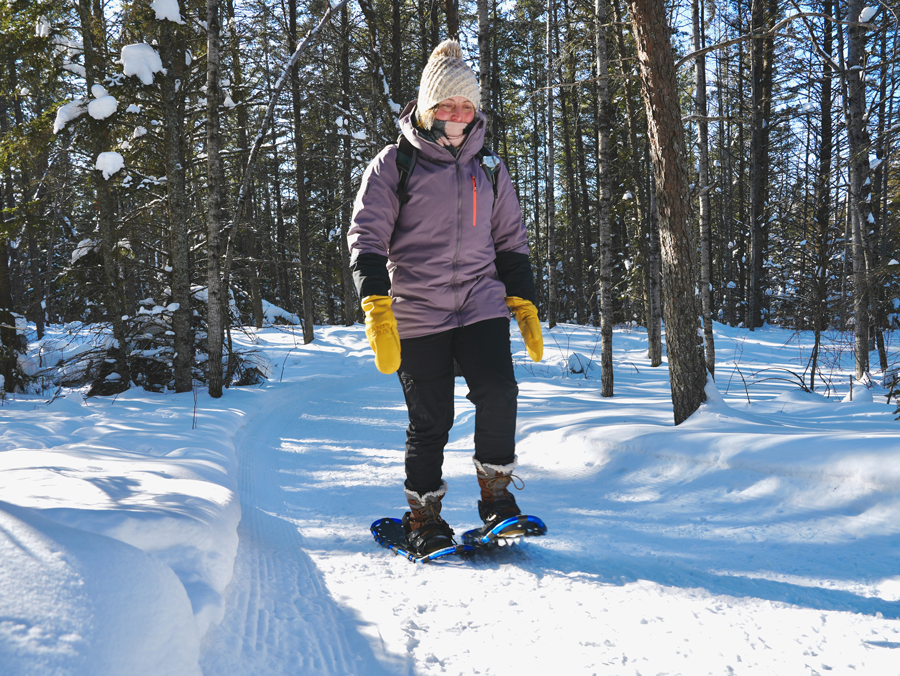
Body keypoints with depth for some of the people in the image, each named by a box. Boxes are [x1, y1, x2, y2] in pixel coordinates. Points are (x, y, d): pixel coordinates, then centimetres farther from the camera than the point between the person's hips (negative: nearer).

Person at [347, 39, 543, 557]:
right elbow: (366, 237, -3)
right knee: (431, 421, 1)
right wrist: (378, 309, -14)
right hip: (416, 314, -3)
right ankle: (423, 517, 20)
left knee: (499, 393, -17)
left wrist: (525, 305, 12)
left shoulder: (489, 167, 14)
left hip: (482, 304, 3)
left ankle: (497, 496, 3)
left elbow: (512, 241, 20)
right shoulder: (395, 164, 1)